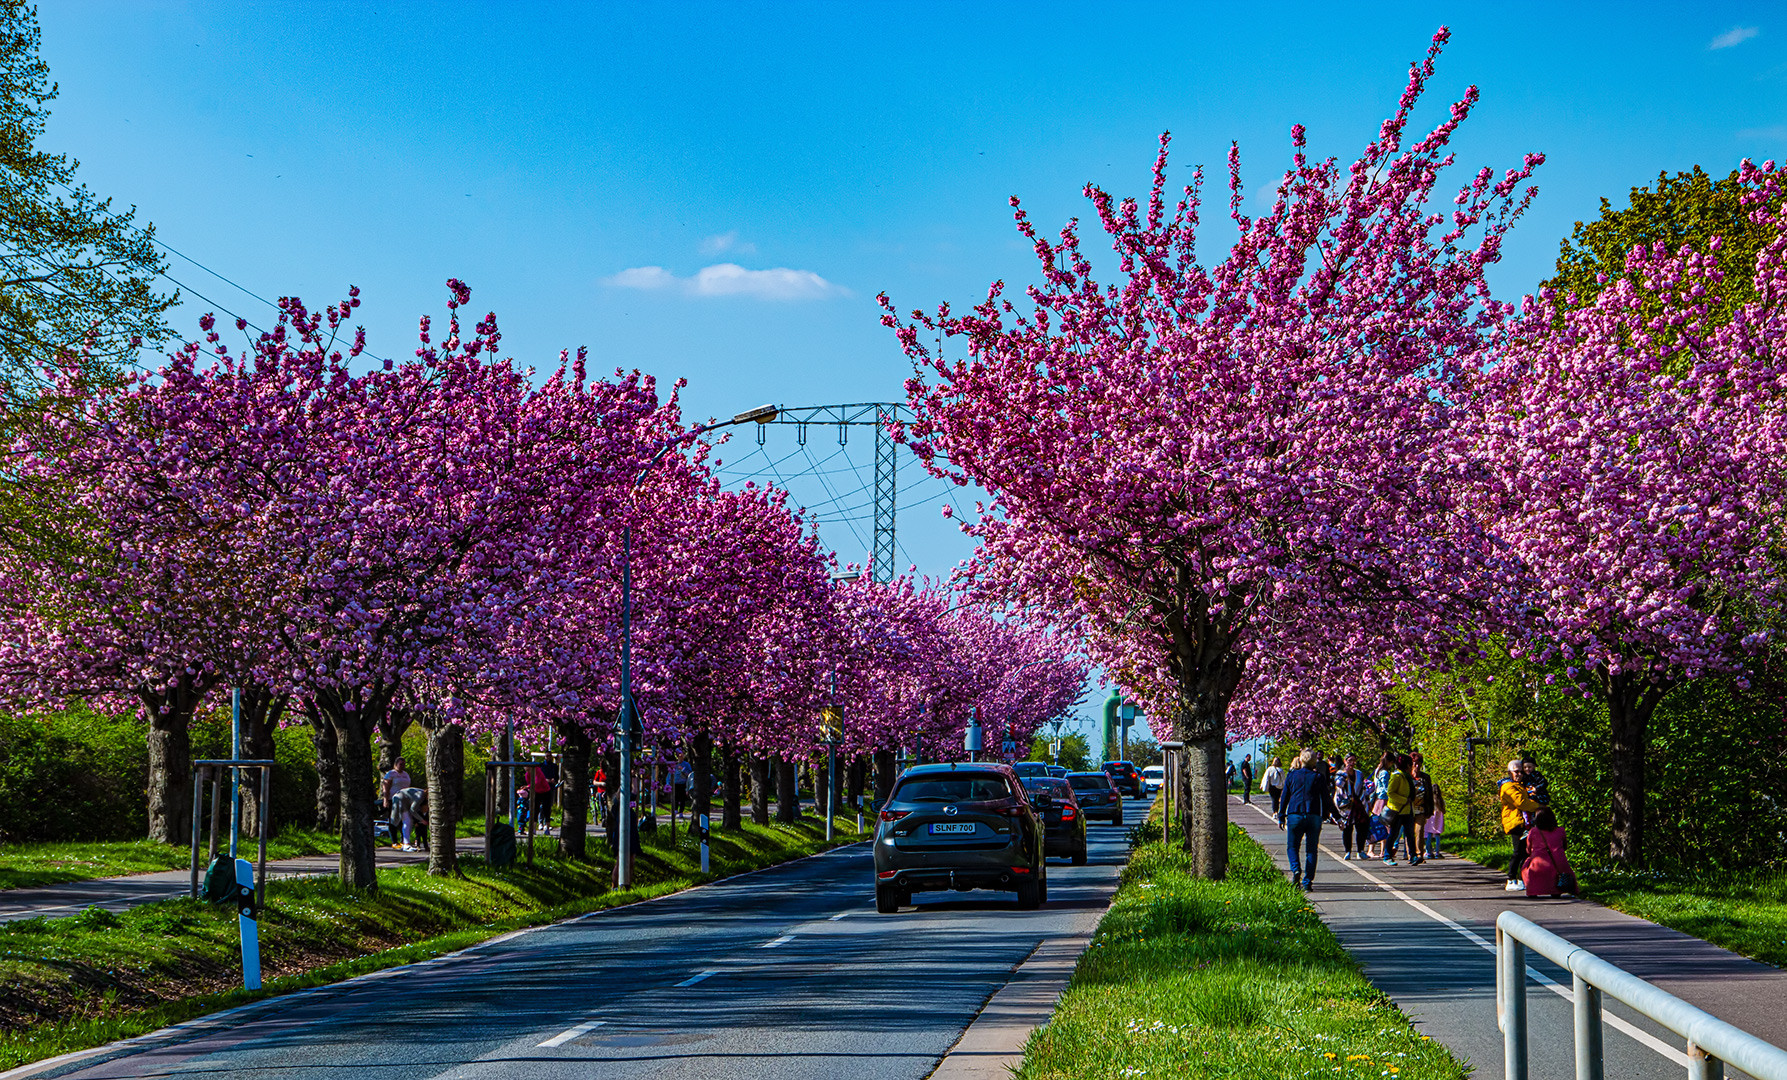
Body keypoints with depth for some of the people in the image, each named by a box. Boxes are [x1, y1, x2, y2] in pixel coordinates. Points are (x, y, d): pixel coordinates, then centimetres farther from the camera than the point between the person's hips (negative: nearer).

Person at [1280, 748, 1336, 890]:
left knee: (1292, 846, 12)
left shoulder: (1292, 776, 6)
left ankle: (1296, 869, -15)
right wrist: (1326, 815, 16)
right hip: (1314, 817, 0)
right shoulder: (1318, 777, 3)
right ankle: (1307, 881, 1)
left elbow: (1284, 798, 8)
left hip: (1295, 815, 0)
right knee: (1311, 849, 7)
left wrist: (1281, 817, 15)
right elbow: (1326, 799, 4)